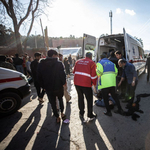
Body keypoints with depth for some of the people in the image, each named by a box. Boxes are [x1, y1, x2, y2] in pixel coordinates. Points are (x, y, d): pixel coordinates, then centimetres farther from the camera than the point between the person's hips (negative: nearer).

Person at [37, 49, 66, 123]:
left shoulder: (41, 64, 1)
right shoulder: (59, 63, -11)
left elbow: (39, 77, 4)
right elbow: (62, 75, -14)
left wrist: (43, 86, 11)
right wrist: (63, 83, 2)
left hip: (48, 88, 2)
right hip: (58, 86, -1)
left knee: (53, 103, 15)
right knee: (60, 99, 25)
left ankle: (57, 118, 26)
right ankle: (62, 114, 28)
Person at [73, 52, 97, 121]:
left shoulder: (78, 61, 12)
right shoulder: (92, 63, -2)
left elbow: (74, 72, 16)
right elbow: (93, 75, -6)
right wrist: (95, 84, 7)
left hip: (77, 83, 5)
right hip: (86, 84, -5)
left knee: (80, 97, 20)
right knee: (89, 99, 11)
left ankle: (81, 113, 32)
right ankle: (90, 115, 22)